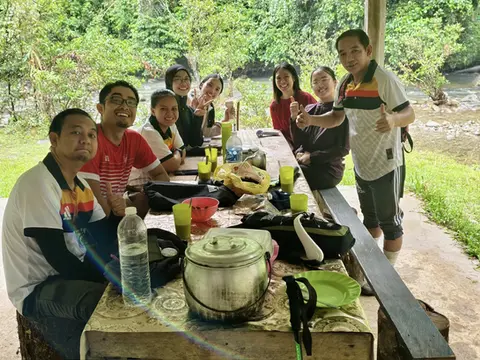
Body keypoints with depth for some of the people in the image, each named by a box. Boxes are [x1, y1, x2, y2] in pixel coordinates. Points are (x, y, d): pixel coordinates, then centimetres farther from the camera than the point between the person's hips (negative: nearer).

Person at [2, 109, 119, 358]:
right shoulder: (38, 183, -22)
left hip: (71, 276, 9)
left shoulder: (80, 185, 6)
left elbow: (102, 245, 3)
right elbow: (60, 260, -26)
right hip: (37, 290, -9)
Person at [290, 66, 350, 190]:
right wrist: (295, 118, -10)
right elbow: (298, 143, 4)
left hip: (328, 170, -5)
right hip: (302, 163, 5)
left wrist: (312, 157, -13)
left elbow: (343, 149, -10)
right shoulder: (309, 109, 9)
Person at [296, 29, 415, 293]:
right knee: (369, 218, 20)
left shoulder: (384, 80, -20)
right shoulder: (344, 84, 2)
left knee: (389, 221, 6)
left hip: (385, 164, -7)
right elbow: (337, 118, 11)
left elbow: (409, 114, -23)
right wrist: (311, 120, -8)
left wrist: (393, 120, -46)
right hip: (361, 164, 7)